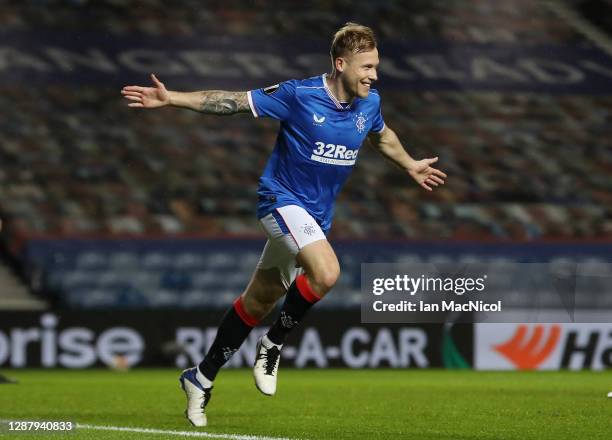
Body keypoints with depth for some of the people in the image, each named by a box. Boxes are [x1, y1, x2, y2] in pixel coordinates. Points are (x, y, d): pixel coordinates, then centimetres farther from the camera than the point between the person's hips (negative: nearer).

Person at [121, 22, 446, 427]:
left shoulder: (369, 104, 0)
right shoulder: (300, 95, -19)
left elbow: (382, 135, 24)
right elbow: (234, 102, -15)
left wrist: (411, 166, 37)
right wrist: (171, 99, -21)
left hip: (316, 216, 7)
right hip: (283, 199, -7)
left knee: (260, 299, 13)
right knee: (326, 272, -31)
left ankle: (201, 378, 26)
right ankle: (273, 345, -8)